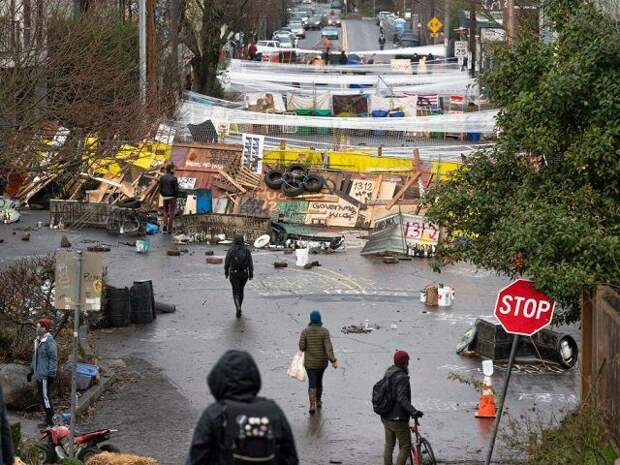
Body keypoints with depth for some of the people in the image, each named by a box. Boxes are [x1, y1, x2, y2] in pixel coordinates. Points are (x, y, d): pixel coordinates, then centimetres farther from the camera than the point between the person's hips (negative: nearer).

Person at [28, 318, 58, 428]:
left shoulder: (50, 342, -15)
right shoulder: (38, 341, 15)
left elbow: (53, 359, -19)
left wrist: (51, 374, -21)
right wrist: (31, 371, 26)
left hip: (45, 376, -10)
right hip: (39, 375, 10)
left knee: (46, 397, -7)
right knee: (42, 397, 13)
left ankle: (49, 421, -2)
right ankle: (48, 419, 21)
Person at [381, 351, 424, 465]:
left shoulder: (388, 375, 11)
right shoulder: (402, 377, -17)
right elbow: (402, 398, -28)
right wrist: (413, 411, -37)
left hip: (386, 417, 9)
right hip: (398, 418, -9)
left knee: (389, 446, 15)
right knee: (405, 447, -3)